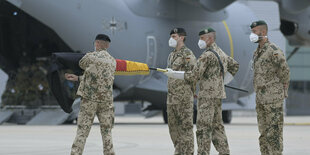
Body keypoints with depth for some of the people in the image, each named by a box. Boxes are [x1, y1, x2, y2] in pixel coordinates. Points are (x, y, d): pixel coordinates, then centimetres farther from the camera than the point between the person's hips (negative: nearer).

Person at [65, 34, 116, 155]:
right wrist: (78, 78, 17)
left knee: (82, 132, 1)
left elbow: (81, 64, 15)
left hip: (89, 100, -3)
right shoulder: (113, 62, 10)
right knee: (106, 132, 9)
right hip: (106, 100, 3)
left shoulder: (90, 57, -6)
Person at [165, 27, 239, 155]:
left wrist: (173, 74, -13)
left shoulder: (207, 55, -15)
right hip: (218, 94, 9)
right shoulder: (221, 53, 14)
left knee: (203, 128, -8)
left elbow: (194, 75, -18)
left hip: (207, 96, -9)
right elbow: (235, 65, 29)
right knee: (217, 126, 13)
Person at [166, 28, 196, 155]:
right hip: (171, 96, 9)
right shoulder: (171, 55, 17)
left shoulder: (187, 54, -9)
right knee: (173, 125, 12)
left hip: (184, 96, -9)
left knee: (186, 126, -5)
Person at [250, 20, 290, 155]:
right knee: (263, 132, 12)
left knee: (273, 132, -9)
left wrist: (283, 90, -4)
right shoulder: (257, 53, 16)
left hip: (273, 98, -9)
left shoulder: (273, 50, -13)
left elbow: (285, 71, -13)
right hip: (260, 98, 9)